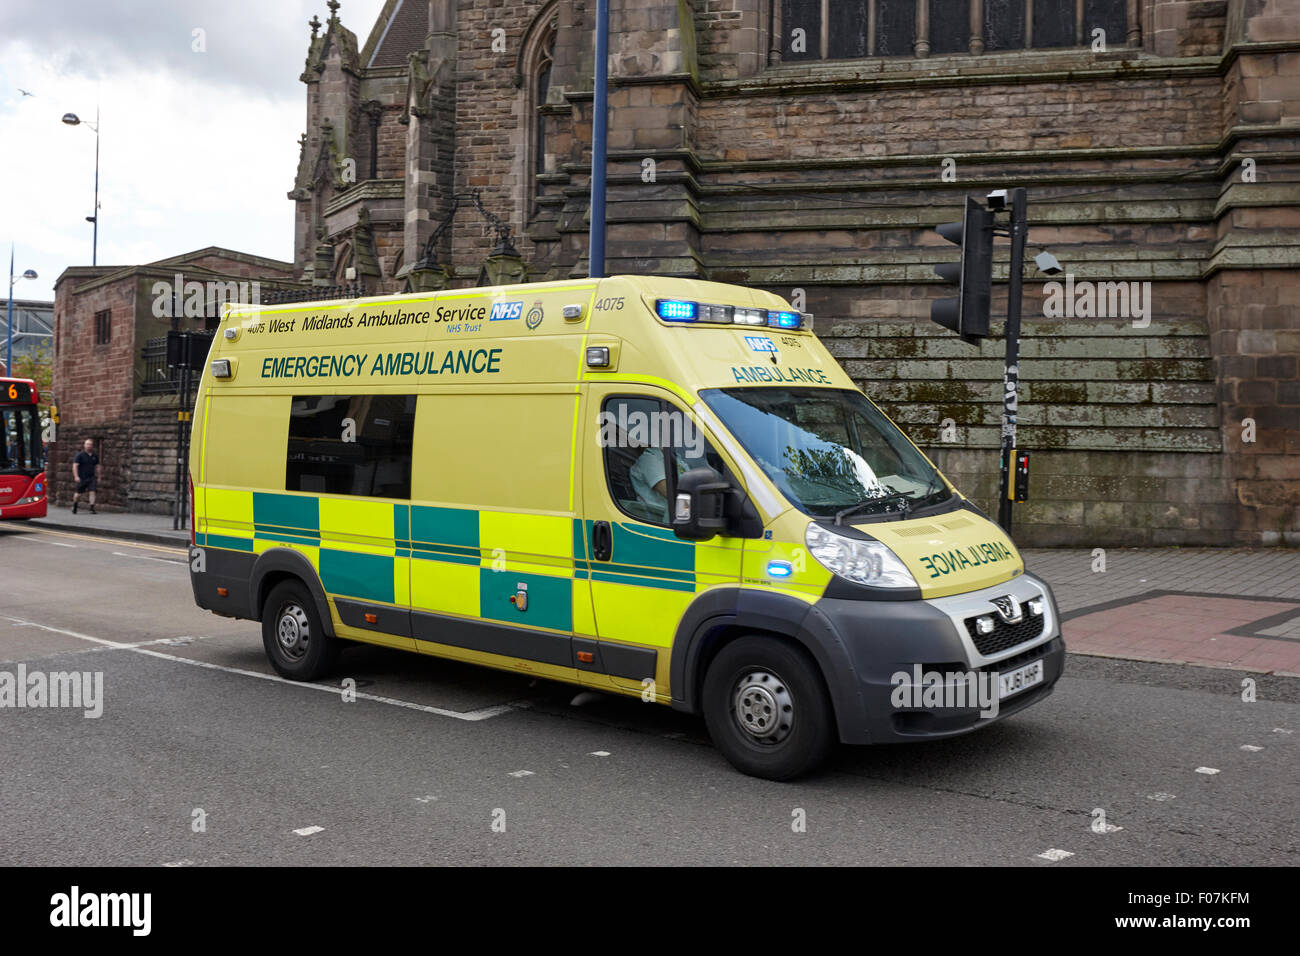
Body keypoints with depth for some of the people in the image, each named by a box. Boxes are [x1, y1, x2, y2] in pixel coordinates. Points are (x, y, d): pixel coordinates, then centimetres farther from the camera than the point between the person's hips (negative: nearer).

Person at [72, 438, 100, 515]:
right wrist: (76, 476, -18)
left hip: (92, 477, 2)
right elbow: (75, 465, -10)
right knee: (79, 494, 9)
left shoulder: (95, 456, 8)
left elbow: (97, 467, 16)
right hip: (82, 478, -2)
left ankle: (92, 508, -13)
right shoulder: (80, 455, -5)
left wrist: (98, 477, 13)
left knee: (92, 492, -13)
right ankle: (74, 505, 38)